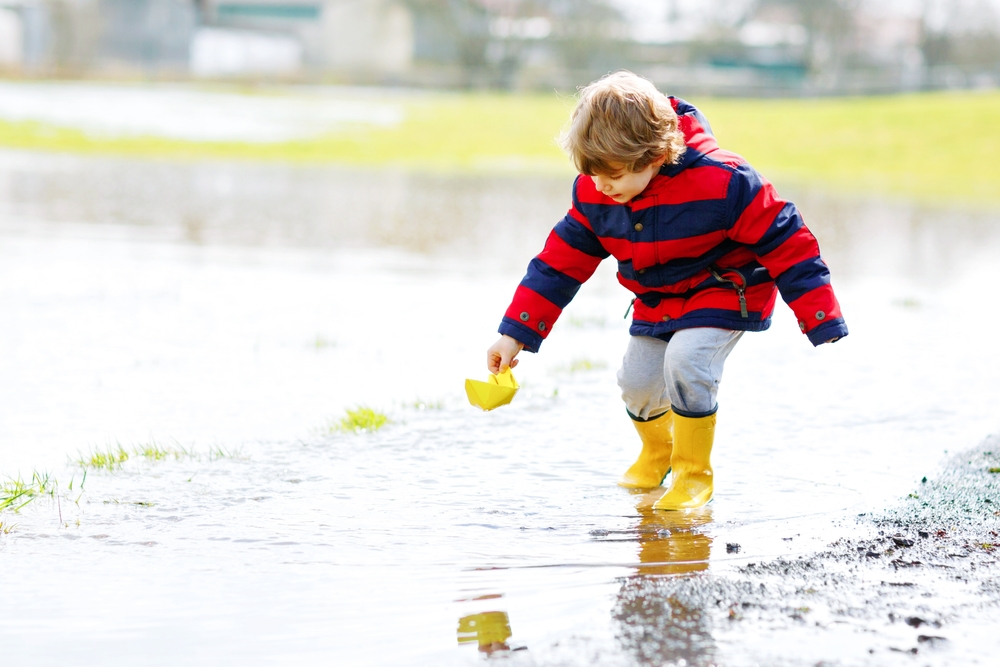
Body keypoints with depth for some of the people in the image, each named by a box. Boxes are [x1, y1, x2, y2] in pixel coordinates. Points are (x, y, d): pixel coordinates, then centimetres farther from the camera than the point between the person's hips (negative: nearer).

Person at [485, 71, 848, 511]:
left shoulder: (720, 182, -32)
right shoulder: (594, 193, -15)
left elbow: (785, 244, -25)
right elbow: (560, 262, -3)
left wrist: (822, 324, -24)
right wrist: (515, 334, -6)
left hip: (726, 291, -6)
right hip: (657, 302, 6)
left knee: (685, 360, -28)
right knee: (636, 381, 0)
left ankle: (694, 476, -7)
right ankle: (657, 451, 36)